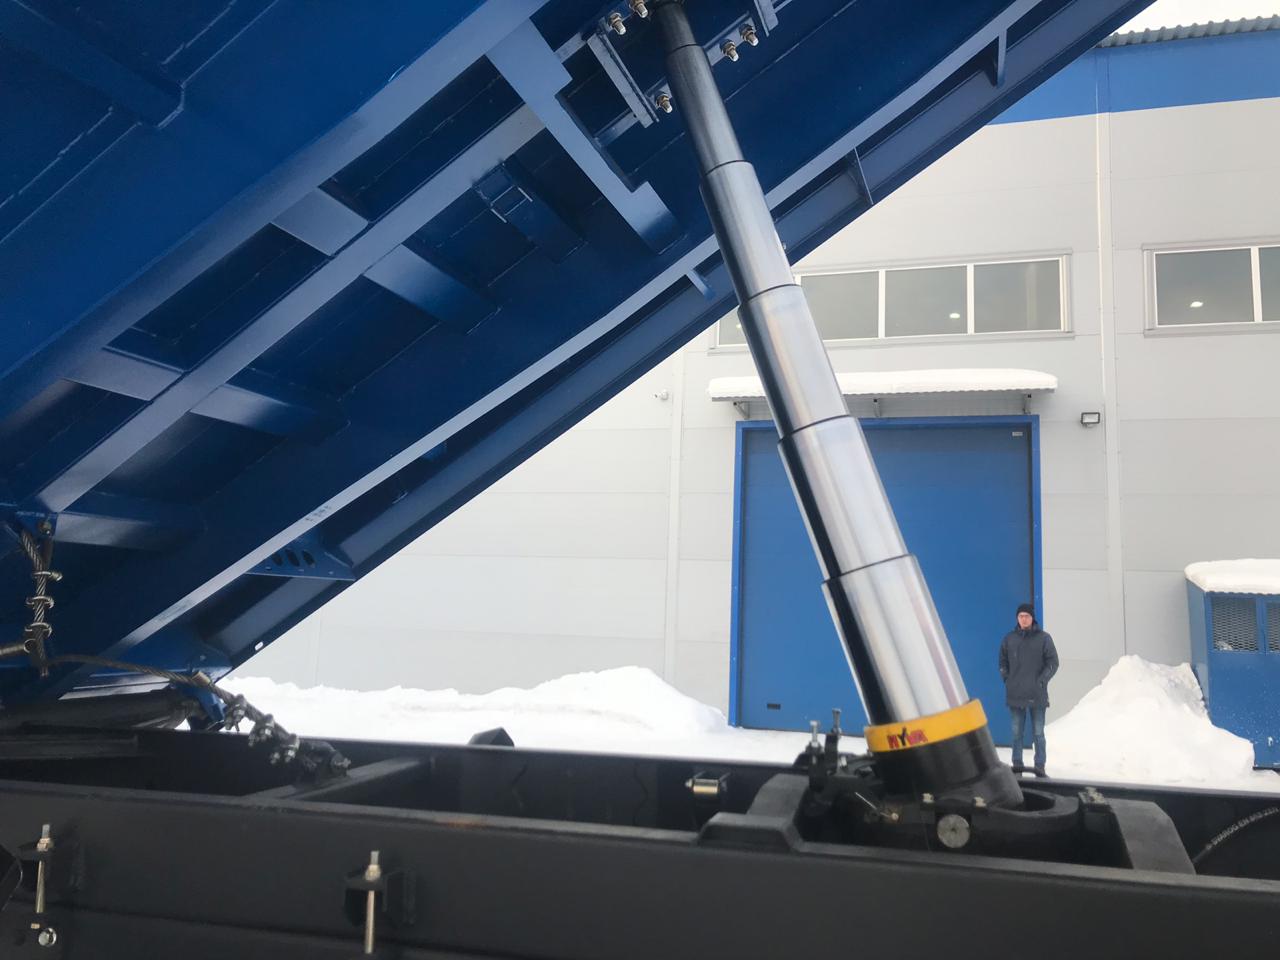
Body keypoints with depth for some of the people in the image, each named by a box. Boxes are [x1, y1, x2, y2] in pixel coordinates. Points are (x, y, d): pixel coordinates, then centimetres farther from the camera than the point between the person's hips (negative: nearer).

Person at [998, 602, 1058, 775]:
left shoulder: (1043, 638, 0)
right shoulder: (1009, 638, 7)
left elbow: (1053, 662, 0)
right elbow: (1003, 662, 14)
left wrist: (1041, 681, -9)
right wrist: (1007, 680, 2)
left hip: (1037, 695, -2)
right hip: (1015, 695, 2)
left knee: (1038, 733, 2)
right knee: (1016, 732, 5)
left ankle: (1040, 766, 8)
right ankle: (1017, 765, 12)